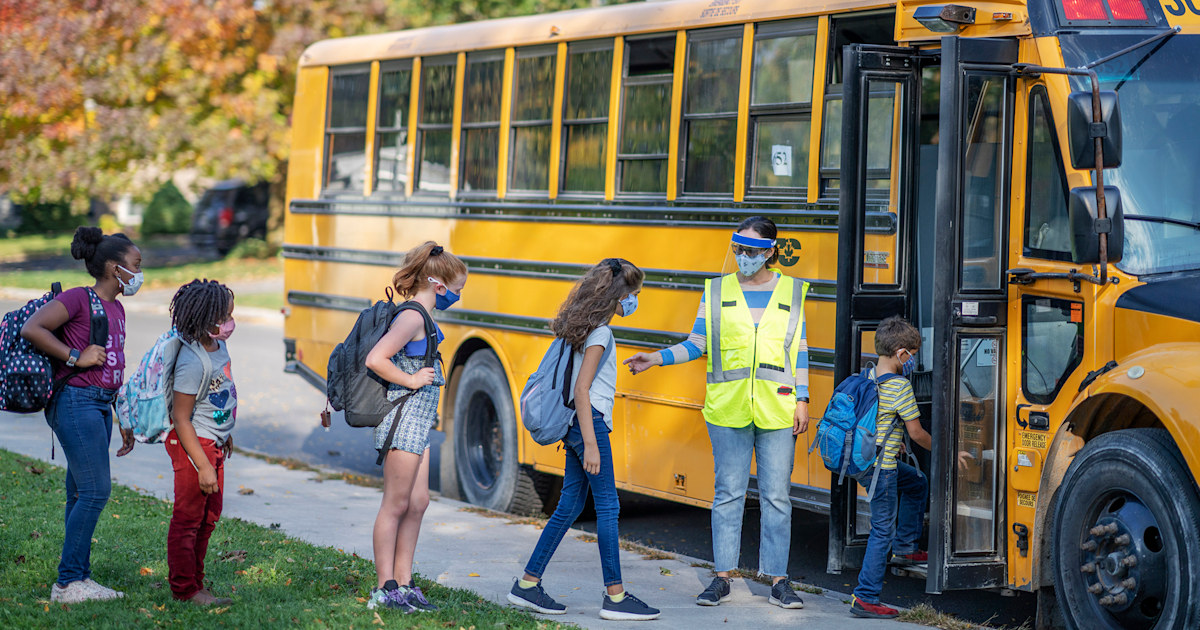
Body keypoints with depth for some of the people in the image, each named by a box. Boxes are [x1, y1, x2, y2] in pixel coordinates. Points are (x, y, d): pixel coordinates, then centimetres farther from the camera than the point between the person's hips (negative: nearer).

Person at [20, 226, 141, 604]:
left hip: (100, 405, 9)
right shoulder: (79, 299, -10)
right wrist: (75, 357, -17)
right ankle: (67, 583, -9)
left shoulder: (116, 309, 17)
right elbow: (31, 329, -20)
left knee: (82, 494, 10)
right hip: (75, 400, -9)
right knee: (95, 490, -12)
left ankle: (79, 579, 13)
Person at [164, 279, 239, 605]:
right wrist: (203, 466, -25)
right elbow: (181, 419, -24)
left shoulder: (218, 346, 3)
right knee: (188, 517, -1)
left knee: (208, 518, 16)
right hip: (193, 444, -10)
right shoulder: (193, 362, -25)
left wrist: (225, 433, 30)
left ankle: (194, 584, 26)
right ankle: (184, 589, 7)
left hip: (214, 443, 10)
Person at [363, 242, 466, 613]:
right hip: (404, 419, -10)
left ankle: (403, 583, 17)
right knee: (396, 505, -3)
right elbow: (375, 360, -26)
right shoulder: (413, 317, -18)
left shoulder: (420, 316, 12)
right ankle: (385, 590, 3)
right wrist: (410, 380, -17)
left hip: (417, 421, 10)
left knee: (417, 502, 11)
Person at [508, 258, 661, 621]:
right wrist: (590, 444, -21)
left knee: (570, 505, 12)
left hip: (576, 423, 9)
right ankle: (615, 597, 0)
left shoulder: (584, 325, 13)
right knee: (608, 507, -4)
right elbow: (582, 390, -19)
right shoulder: (600, 333, -15)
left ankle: (528, 585, 14)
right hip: (588, 423, -9)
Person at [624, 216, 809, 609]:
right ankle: (723, 577, 11)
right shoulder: (717, 291, 6)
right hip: (727, 409, 0)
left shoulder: (791, 292, 6)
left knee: (777, 496, 2)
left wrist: (802, 400, 2)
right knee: (728, 492, 4)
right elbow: (697, 344, 7)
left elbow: (800, 352, 7)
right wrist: (656, 359, -6)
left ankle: (778, 580, 8)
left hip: (777, 411, 0)